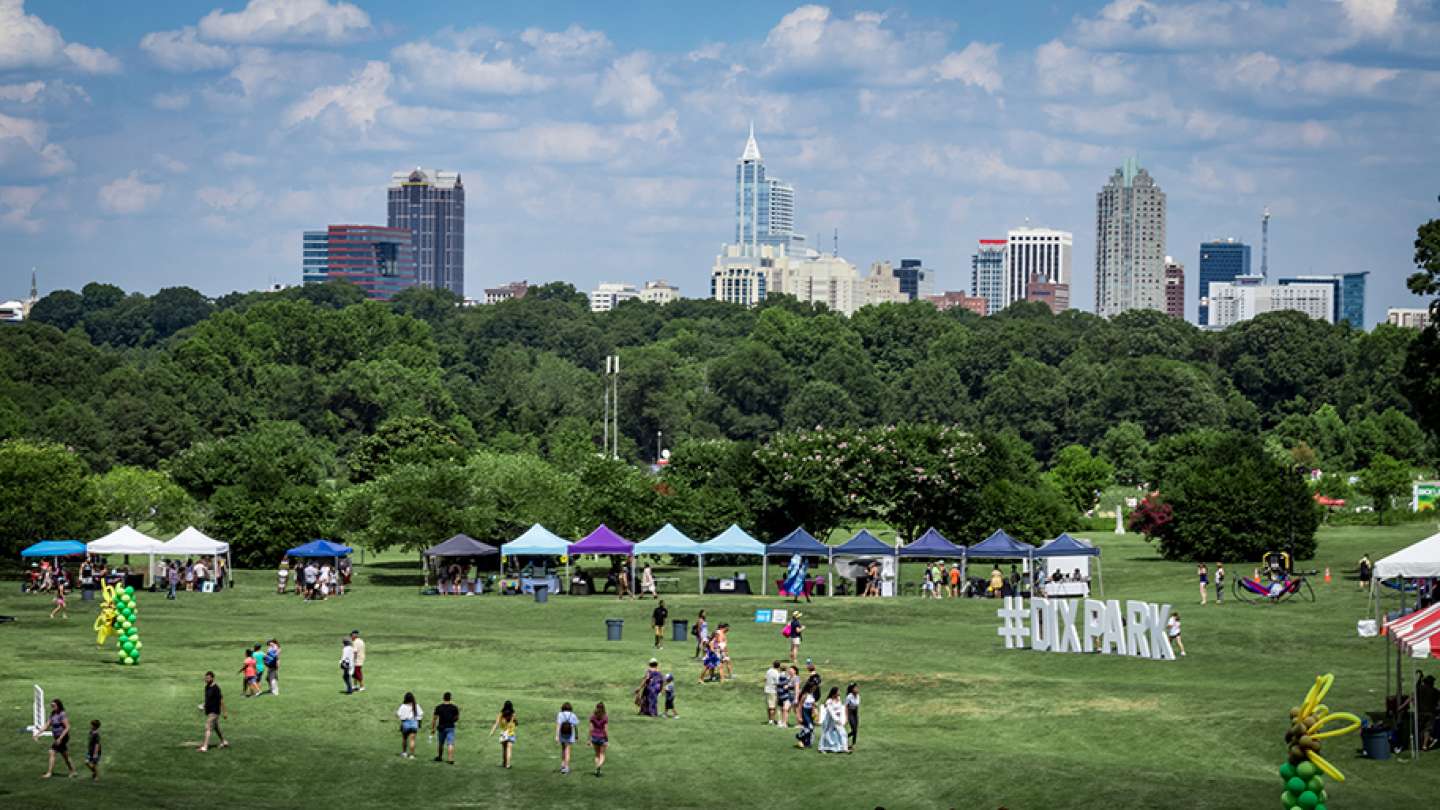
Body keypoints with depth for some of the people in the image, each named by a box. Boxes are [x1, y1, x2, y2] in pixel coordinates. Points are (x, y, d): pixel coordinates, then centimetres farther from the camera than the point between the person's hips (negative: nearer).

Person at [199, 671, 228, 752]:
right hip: (209, 711, 9)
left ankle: (204, 747, -15)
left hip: (214, 711, -9)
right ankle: (224, 742, 35)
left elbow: (221, 700, -15)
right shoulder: (207, 687, 8)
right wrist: (203, 705, 6)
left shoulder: (216, 688, -18)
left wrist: (224, 712, -13)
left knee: (208, 728, -13)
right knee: (216, 728, 20)